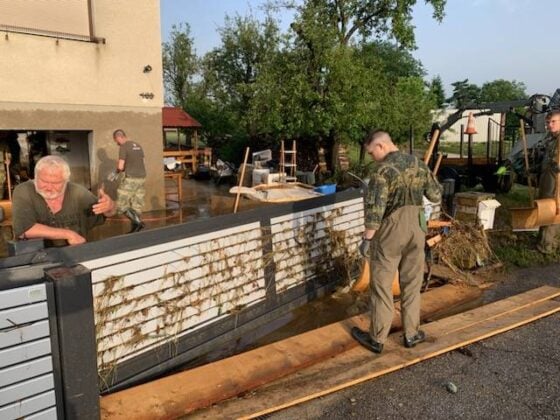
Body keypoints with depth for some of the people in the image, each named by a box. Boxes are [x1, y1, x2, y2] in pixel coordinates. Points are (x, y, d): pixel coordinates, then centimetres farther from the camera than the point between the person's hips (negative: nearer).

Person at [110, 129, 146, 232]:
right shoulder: (138, 146, 15)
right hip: (142, 178, 8)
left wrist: (116, 172, 10)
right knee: (136, 206, 10)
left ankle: (137, 222, -13)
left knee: (122, 205, 0)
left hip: (131, 179, -8)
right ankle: (135, 229, 10)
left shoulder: (123, 147, -9)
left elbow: (120, 166, -14)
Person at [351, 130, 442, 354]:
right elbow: (436, 195, 11)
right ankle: (411, 334, 25)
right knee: (412, 285, 16)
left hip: (390, 233, -5)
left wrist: (366, 238, -14)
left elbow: (374, 208, -20)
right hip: (416, 229, 6)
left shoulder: (383, 170, -16)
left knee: (381, 286, 5)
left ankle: (377, 338, 14)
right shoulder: (418, 164, 4)